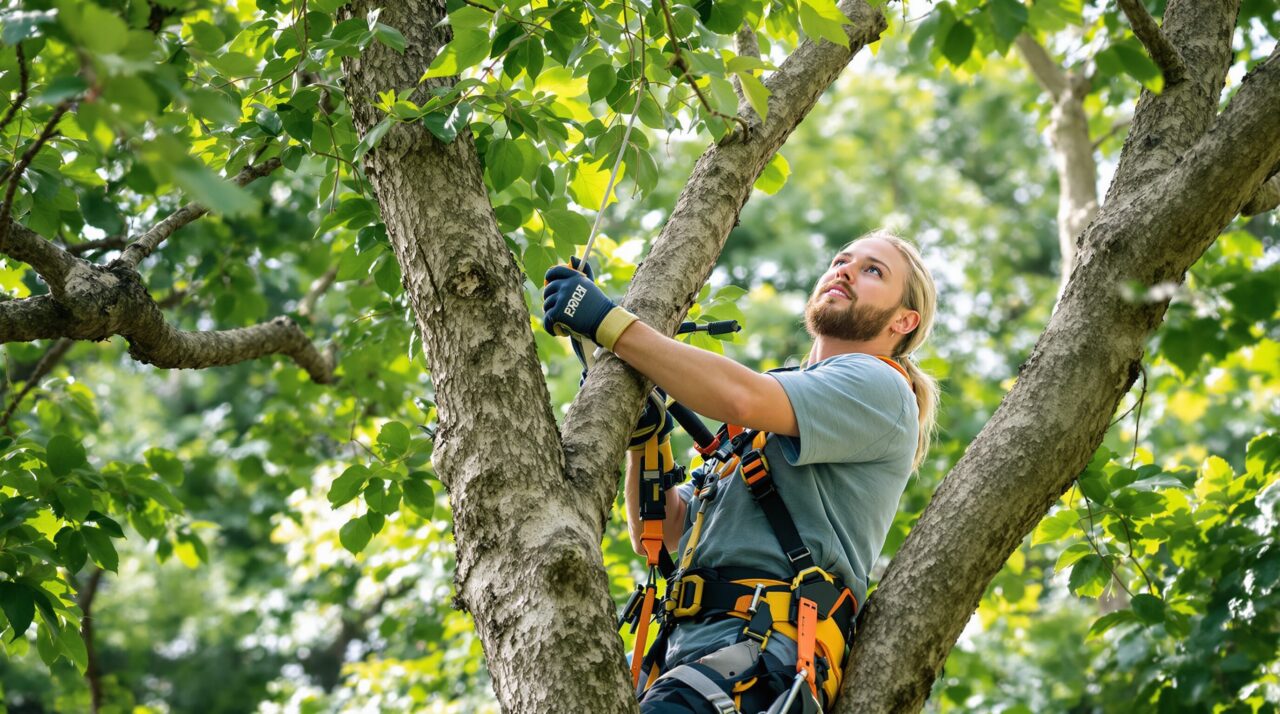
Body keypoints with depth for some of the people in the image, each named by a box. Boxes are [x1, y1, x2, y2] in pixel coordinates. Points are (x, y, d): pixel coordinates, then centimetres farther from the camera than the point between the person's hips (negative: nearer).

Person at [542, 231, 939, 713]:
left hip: (768, 644, -8)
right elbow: (659, 532, 27)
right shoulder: (774, 419, 32)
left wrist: (608, 322, -10)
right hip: (689, 645, 8)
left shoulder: (879, 387, 6)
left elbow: (740, 397, -14)